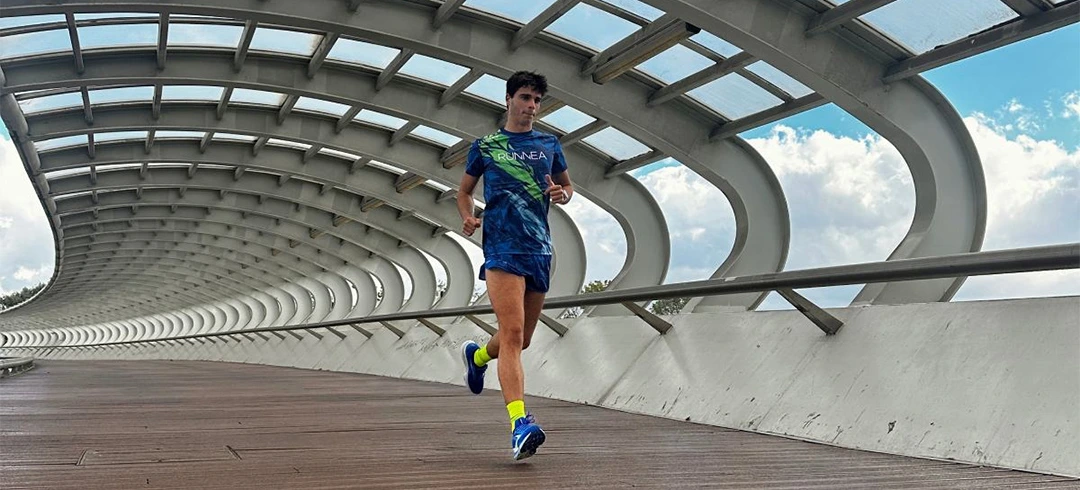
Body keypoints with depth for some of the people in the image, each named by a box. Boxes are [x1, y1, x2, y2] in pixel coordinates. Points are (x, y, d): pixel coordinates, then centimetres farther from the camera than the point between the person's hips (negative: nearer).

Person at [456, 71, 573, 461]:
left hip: (540, 249, 4)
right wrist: (467, 218, -2)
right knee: (513, 334, -19)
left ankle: (477, 356, 47)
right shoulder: (485, 146, 10)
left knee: (522, 339, 14)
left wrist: (562, 194, 2)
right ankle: (519, 423, -25)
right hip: (503, 248, -4)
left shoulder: (549, 144, 16)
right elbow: (464, 190, 19)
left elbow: (567, 185, 26)